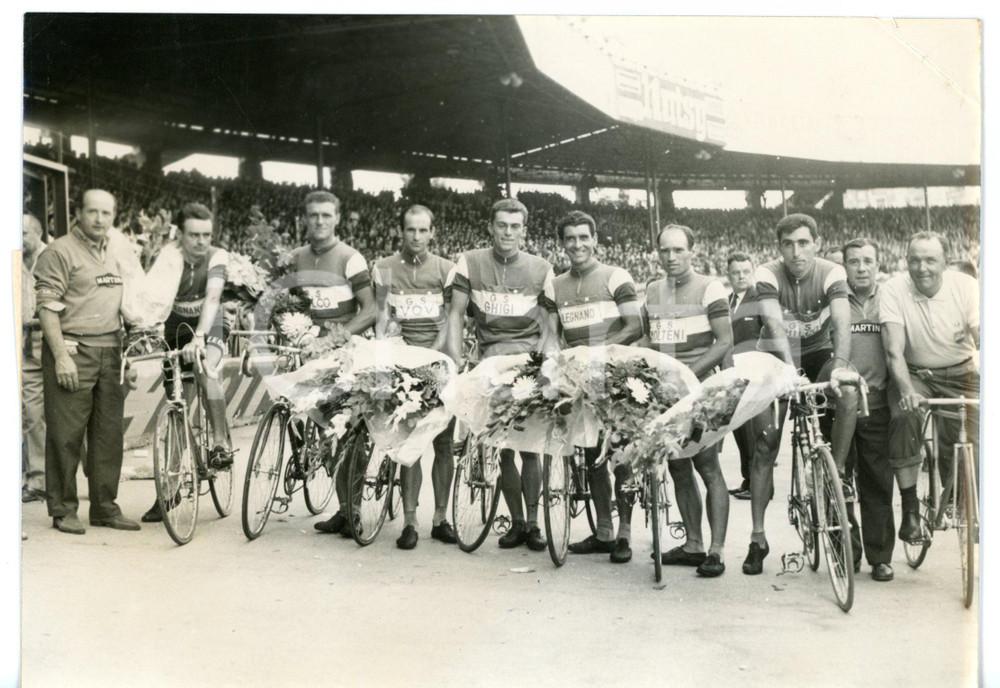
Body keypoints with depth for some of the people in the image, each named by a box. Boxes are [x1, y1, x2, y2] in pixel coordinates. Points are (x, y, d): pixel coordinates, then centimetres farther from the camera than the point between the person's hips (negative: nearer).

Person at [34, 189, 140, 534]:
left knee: (109, 434, 7)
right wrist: (61, 357, -18)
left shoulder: (111, 255, 19)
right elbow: (47, 308, -11)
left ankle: (105, 507, 16)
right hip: (72, 350, -7)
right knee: (66, 435, -3)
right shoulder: (59, 252, -5)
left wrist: (123, 350, 20)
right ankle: (63, 510, 7)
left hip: (109, 352, 7)